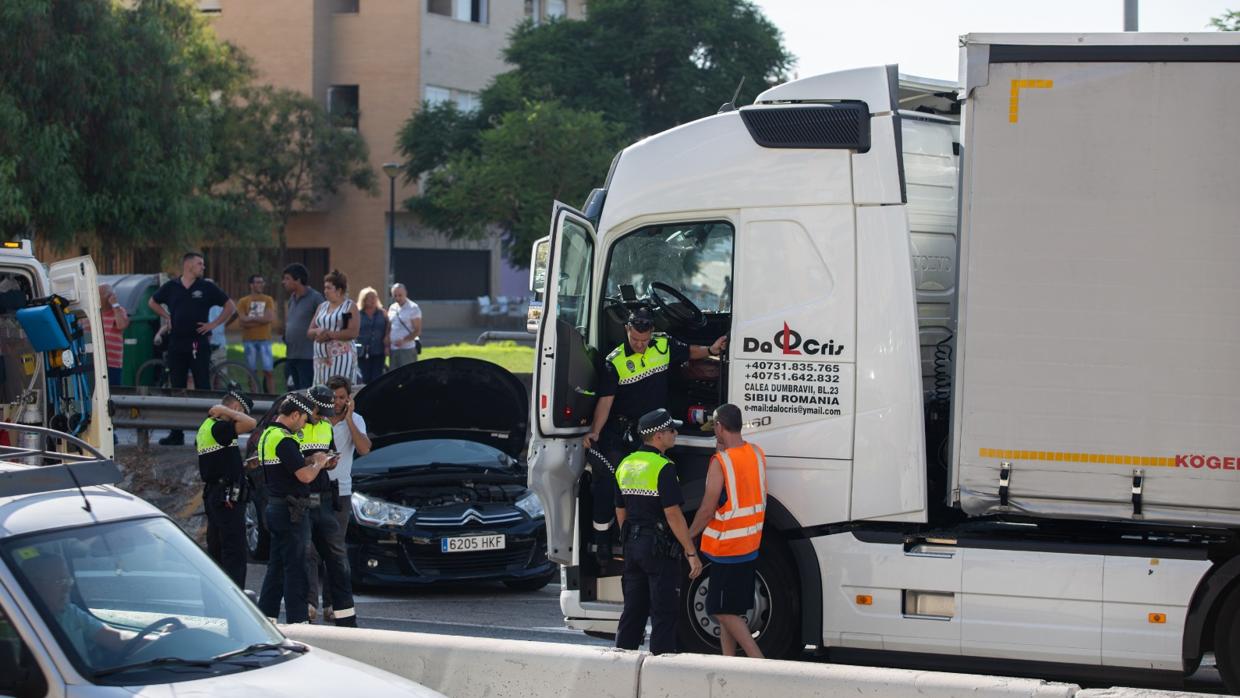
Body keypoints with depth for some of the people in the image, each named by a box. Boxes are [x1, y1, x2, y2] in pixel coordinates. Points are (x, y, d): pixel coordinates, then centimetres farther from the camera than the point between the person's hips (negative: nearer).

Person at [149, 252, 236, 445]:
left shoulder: (207, 287, 1)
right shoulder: (171, 287, 7)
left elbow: (230, 306, 5)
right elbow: (153, 302, 24)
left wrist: (213, 324, -2)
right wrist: (167, 317, 11)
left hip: (199, 344, -2)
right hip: (176, 343, 3)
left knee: (202, 387, -4)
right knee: (177, 388, 6)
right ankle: (176, 433, 12)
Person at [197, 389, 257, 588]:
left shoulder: (207, 426, 15)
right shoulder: (218, 428, -17)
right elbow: (251, 423, -29)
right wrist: (224, 411, -16)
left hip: (212, 495, 10)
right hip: (227, 497, -10)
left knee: (216, 551, 14)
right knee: (234, 553, -9)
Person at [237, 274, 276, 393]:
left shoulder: (268, 300, 7)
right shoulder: (243, 301, 5)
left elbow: (271, 318, -6)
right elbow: (244, 322, -5)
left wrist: (252, 318, -6)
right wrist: (261, 319, -6)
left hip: (264, 339, 0)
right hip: (249, 340, 0)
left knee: (268, 372, -5)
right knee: (252, 372, 3)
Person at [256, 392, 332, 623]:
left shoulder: (268, 435, 14)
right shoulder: (284, 440, -18)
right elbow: (305, 476, -24)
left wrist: (309, 460, 12)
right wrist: (318, 463, -5)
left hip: (274, 507, 10)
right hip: (291, 511, -10)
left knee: (276, 567, 14)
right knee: (295, 567, -5)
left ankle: (266, 616, 16)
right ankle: (297, 620, -3)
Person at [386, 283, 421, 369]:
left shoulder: (413, 308, -5)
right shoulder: (392, 308, 14)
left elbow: (417, 331, -9)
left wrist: (404, 340, -20)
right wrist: (387, 346, 6)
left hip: (407, 349, -6)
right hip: (393, 349, 6)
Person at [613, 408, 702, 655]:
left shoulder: (626, 465, 9)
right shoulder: (663, 468, -16)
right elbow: (673, 515, -19)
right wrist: (691, 553, -15)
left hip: (633, 545, 8)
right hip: (660, 548, -8)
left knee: (633, 609, 14)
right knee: (663, 614, -2)